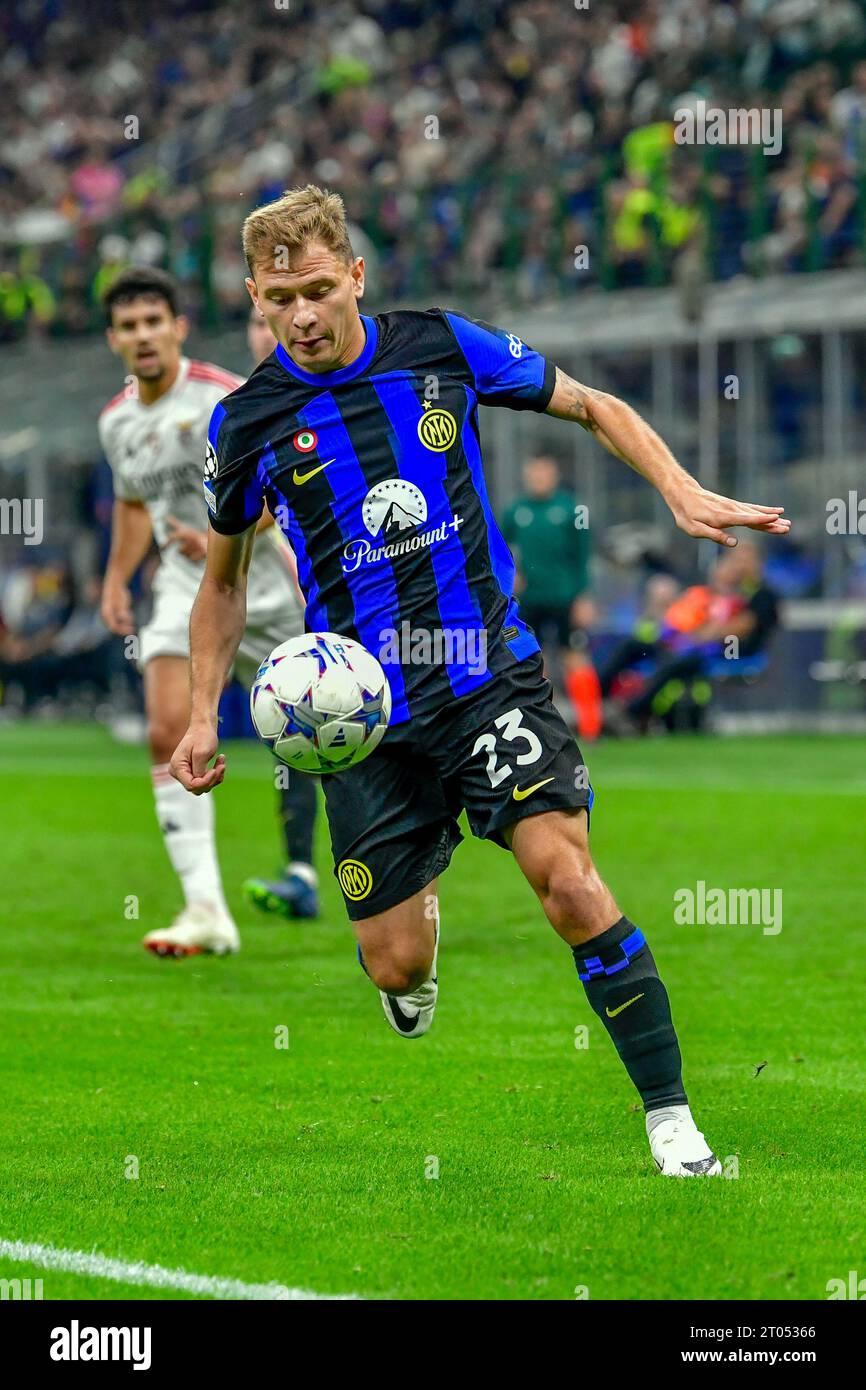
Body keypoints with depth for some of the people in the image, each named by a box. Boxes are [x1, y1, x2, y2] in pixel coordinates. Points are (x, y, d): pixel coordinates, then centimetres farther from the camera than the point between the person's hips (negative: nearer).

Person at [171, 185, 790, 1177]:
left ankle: (671, 1122, -13)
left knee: (568, 880, -22)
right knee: (397, 968, -1)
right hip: (362, 715, 1)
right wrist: (203, 715, 5)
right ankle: (419, 901, 39)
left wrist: (683, 493, -4)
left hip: (491, 675, -1)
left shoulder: (441, 347, -1)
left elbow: (595, 409, 11)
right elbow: (223, 580, 15)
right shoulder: (247, 421, 0)